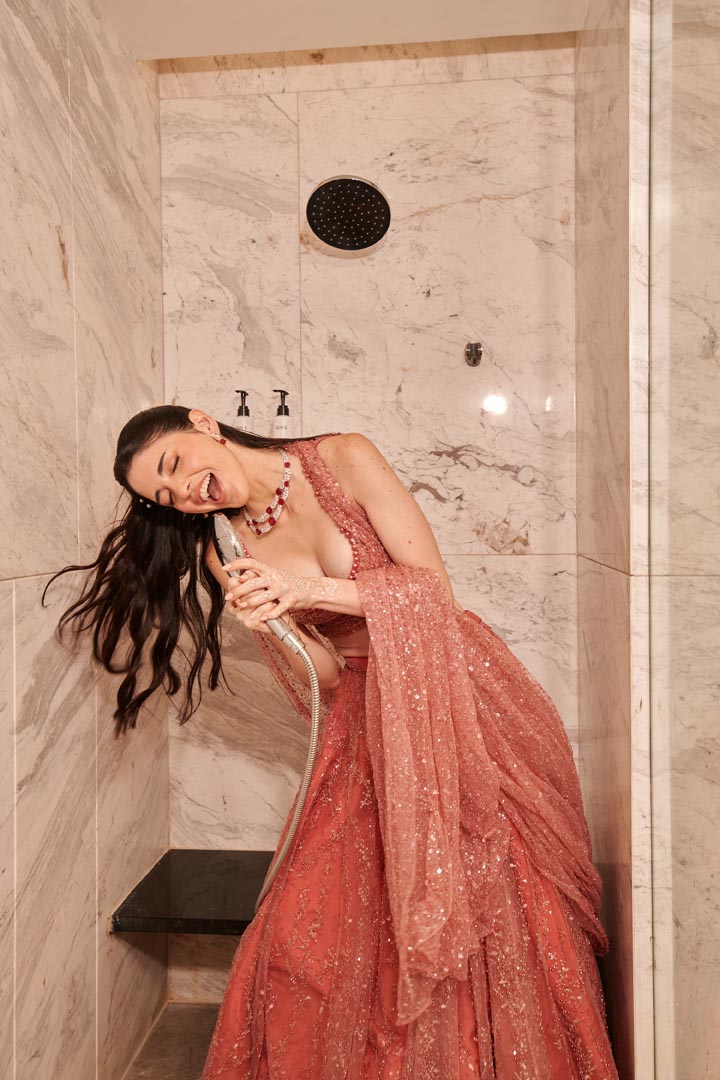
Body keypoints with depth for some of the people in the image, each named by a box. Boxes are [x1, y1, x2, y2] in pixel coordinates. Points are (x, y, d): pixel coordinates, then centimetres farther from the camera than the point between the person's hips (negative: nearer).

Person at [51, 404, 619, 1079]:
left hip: (457, 697, -2)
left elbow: (435, 588, -9)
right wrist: (267, 624, -19)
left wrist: (309, 590, -17)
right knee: (314, 925, -3)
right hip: (366, 725, 3)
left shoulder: (343, 459, -7)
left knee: (498, 916, -2)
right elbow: (325, 678, 0)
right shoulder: (225, 553, 3)